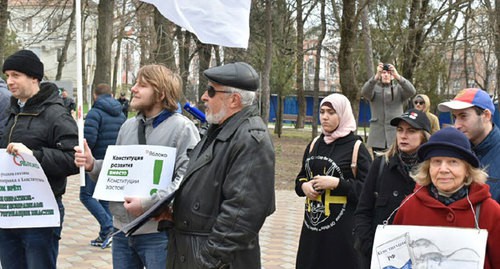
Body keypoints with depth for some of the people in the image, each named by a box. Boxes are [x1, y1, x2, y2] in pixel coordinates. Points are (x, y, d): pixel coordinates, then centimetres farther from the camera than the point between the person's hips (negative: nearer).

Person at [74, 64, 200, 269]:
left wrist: (147, 204, -23)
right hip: (123, 229, 7)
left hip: (159, 231, -7)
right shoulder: (128, 126, 13)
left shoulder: (182, 128, -10)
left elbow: (187, 178, -20)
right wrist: (93, 166, 0)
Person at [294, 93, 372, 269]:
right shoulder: (314, 145, 12)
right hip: (312, 222, 6)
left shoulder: (356, 147, -6)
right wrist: (304, 186, -2)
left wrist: (337, 183, -19)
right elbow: (301, 177, 20)